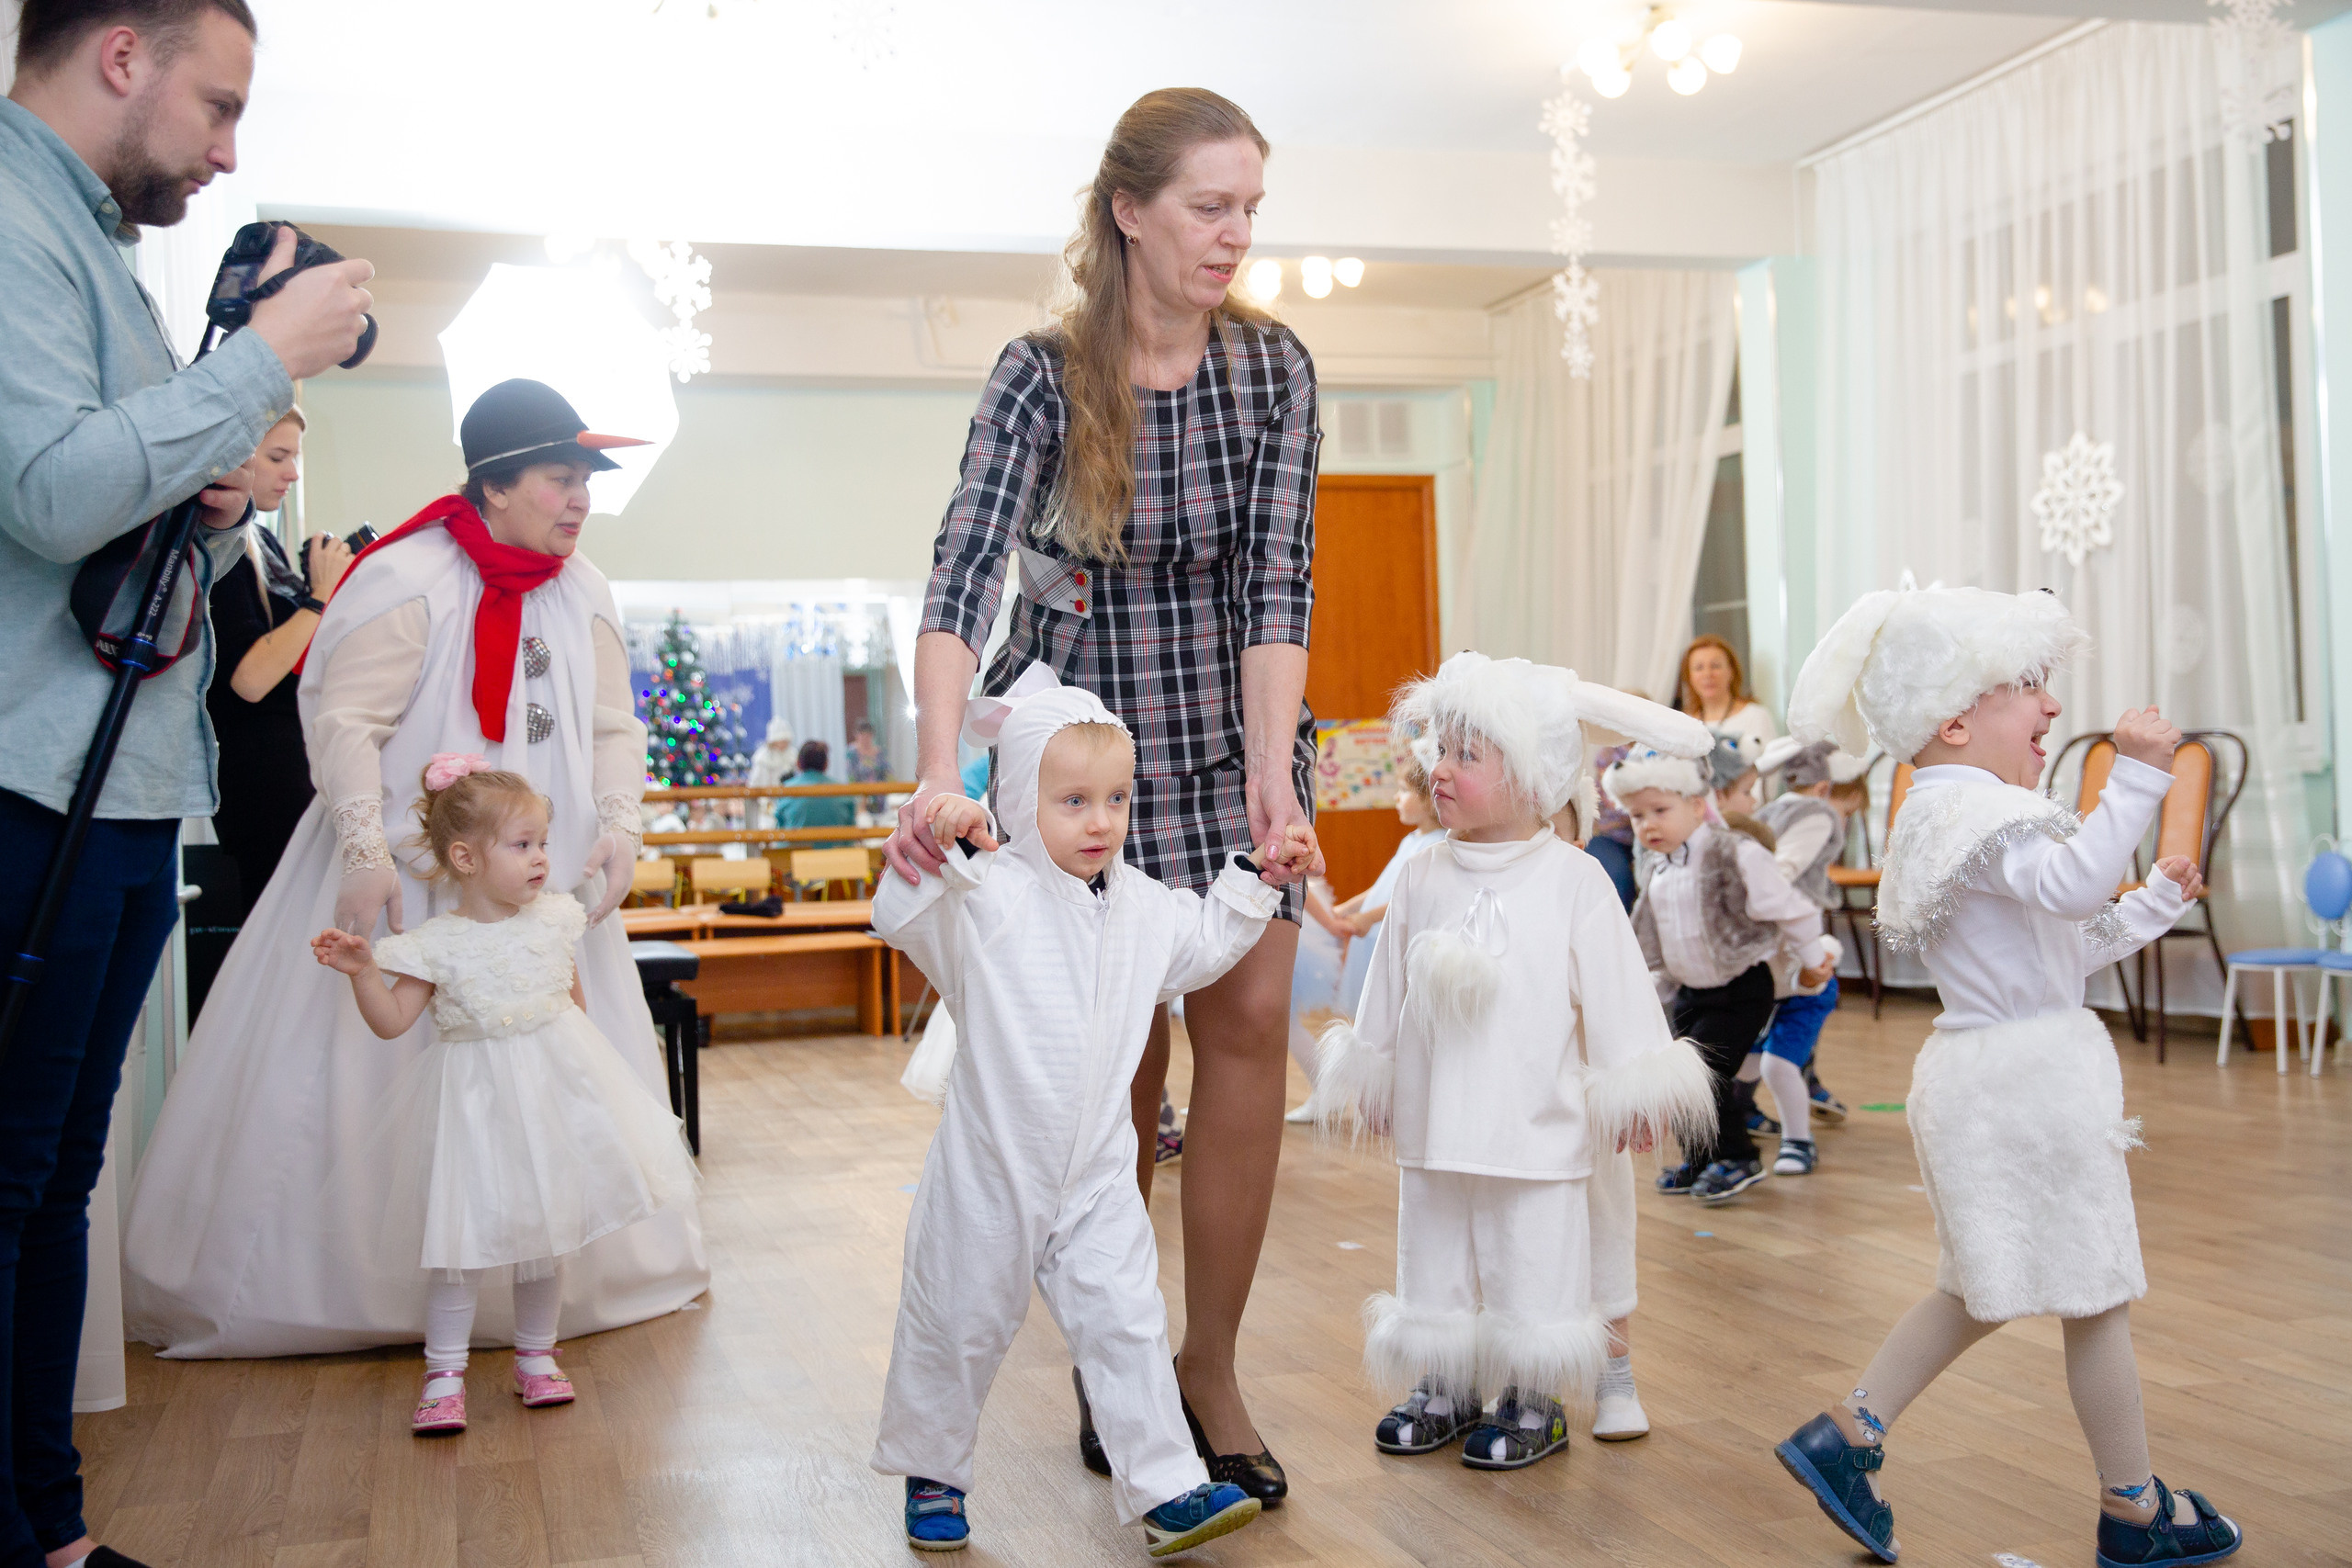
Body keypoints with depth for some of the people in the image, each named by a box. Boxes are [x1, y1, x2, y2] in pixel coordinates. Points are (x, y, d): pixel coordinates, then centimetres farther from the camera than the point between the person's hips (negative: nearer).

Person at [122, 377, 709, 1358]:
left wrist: (618, 825, -7)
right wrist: (367, 850, -25)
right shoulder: (406, 578, -12)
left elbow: (613, 728, 10)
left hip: (542, 884, 6)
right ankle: (334, 1281, 14)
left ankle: (541, 1289, 23)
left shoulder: (584, 595, 9)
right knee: (373, 1063, -2)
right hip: (408, 881, -6)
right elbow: (344, 721, -16)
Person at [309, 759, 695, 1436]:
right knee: (462, 1241, -2)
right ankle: (443, 1374, 11)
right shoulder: (437, 944, -11)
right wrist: (361, 971, -24)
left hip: (555, 1085, 4)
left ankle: (536, 1356, 28)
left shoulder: (553, 919, 0)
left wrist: (584, 1064, 18)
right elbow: (391, 1021, -10)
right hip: (476, 1095, -4)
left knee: (548, 1230, 12)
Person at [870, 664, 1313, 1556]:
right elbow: (901, 921, -28)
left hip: (1096, 1177, 4)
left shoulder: (1141, 906, 5)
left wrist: (1257, 878, 14)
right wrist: (939, 847, -42)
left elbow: (1205, 946, 23)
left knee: (1125, 1323, 2)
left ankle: (1165, 1489, 10)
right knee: (957, 1330, 11)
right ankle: (930, 1474, 32)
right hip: (990, 1173, -4)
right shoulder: (988, 896, -15)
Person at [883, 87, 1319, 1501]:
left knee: (1249, 1018, -8)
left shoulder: (1274, 365, -5)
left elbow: (1277, 582, -13)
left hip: (1234, 731, 2)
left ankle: (1213, 1362, 6)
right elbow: (964, 574, -24)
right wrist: (940, 774, -39)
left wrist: (1273, 779, -25)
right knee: (1118, 1050, 1)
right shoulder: (1043, 376, -12)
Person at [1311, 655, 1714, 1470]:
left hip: (1537, 1128, -4)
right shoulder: (1421, 880, 2)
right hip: (1434, 1123, 4)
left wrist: (1629, 1092, -1)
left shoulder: (1575, 880, -8)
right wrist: (1369, 1076, 15)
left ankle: (1532, 1401, 22)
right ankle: (1444, 1387, 29)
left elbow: (1614, 996, -3)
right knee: (1434, 1261, 14)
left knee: (1533, 1265, 6)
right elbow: (1387, 997, 11)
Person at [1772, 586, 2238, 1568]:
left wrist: (2161, 899, 21)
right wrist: (2135, 778, -38)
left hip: (1988, 1073, 11)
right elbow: (2070, 885, -37)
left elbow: (2071, 946, 22)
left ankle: (1844, 1436, 18)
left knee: (1985, 1289, 19)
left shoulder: (1953, 815, 17)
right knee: (2097, 1294, 4)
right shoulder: (1974, 809, -18)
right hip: (2028, 1078, -11)